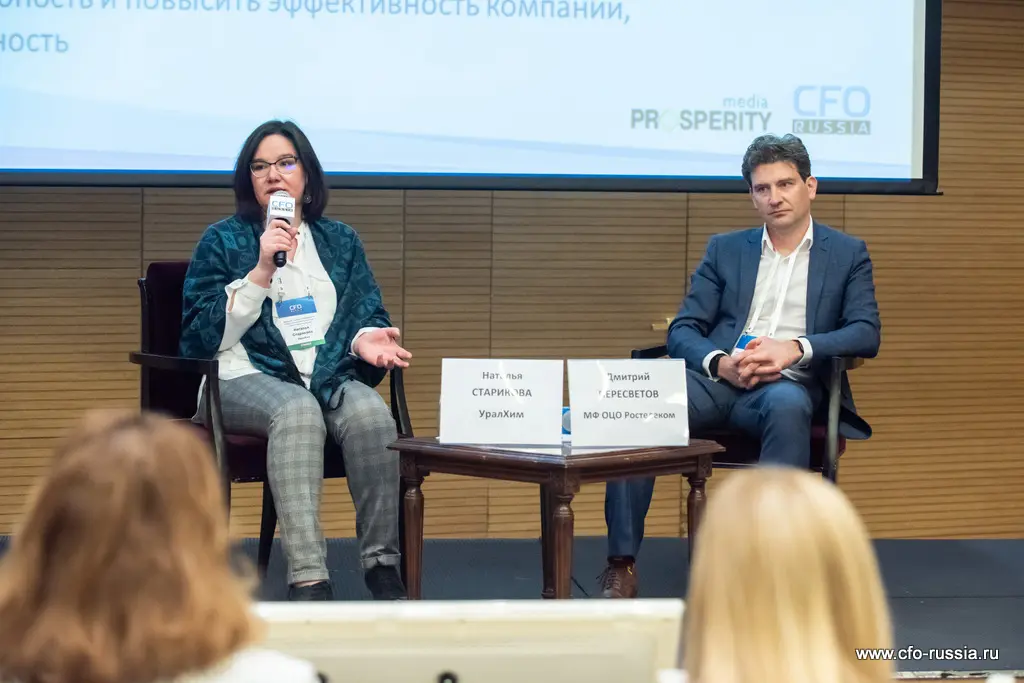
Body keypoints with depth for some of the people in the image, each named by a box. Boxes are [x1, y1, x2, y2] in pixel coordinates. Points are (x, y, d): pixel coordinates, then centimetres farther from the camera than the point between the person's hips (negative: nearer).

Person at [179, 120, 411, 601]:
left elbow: (368, 315, 18)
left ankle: (383, 568, -30)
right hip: (245, 378, -3)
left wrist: (367, 339, -7)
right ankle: (307, 580, -47)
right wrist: (261, 272, -8)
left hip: (330, 375, 3)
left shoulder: (340, 240, 21)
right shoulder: (223, 241, 11)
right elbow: (203, 336, 0)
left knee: (370, 412, -33)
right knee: (298, 411, -38)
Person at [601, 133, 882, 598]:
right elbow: (682, 329, 12)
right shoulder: (724, 250, 20)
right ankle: (621, 566, -28)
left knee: (788, 405, -40)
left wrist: (796, 347, -15)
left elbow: (866, 334, 2)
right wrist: (720, 363, -11)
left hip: (787, 386, -2)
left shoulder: (847, 254, 15)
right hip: (717, 379, 2)